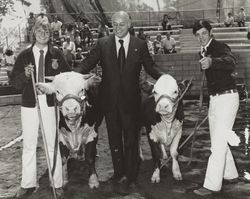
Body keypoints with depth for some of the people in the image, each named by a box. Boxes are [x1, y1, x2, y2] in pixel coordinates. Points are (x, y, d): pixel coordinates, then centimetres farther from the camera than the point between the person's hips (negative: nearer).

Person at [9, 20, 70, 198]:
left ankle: (57, 184, 16)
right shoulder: (24, 55, 5)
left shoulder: (57, 54, 3)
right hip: (29, 104, 2)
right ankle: (28, 184, 21)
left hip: (50, 103, -1)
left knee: (53, 144, 4)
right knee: (29, 145, 9)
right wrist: (25, 75, -15)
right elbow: (13, 81, 4)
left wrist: (57, 70, -15)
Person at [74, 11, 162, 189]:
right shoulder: (102, 44, 0)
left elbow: (150, 67, 3)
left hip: (131, 100, -1)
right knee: (114, 139, 14)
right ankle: (119, 173, 29)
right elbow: (87, 64, -5)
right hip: (109, 99, 1)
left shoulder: (140, 45, 0)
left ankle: (131, 177, 20)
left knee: (131, 139, 7)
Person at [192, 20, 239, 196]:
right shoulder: (203, 52, 10)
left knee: (218, 142, -9)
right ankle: (230, 174, 35)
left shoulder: (220, 47, -17)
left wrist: (211, 61, -56)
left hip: (227, 97, -9)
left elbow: (231, 62, -40)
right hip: (214, 98, 9)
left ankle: (212, 185, -5)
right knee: (218, 140, 18)